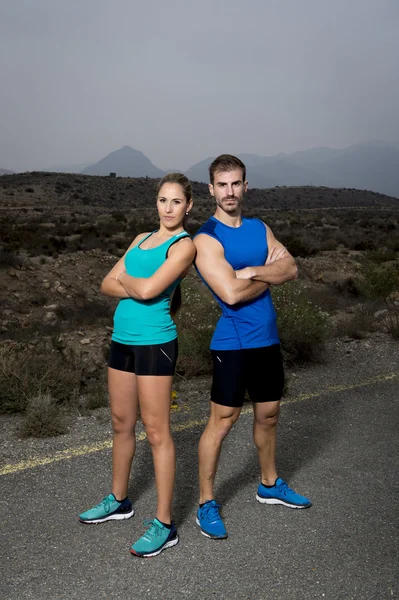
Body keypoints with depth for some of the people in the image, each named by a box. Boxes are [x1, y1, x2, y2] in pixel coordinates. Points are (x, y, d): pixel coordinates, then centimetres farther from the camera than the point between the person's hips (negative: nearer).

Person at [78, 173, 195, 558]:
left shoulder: (184, 245, -8)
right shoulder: (141, 239, 15)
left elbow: (147, 289, -20)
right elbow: (107, 286, 8)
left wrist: (125, 278, 1)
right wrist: (137, 287, -9)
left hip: (154, 342, -7)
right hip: (122, 338, 7)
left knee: (157, 432, -3)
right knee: (121, 423, 17)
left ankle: (164, 525, 7)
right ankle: (118, 500, 35)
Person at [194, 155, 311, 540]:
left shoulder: (260, 229, 9)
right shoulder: (206, 239, -12)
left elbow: (291, 270, -2)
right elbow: (231, 294, -23)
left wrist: (253, 271, -18)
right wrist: (270, 274, -8)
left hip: (267, 338, 7)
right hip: (233, 342, -7)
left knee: (268, 416, 18)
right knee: (221, 422, -1)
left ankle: (269, 485, 38)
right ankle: (206, 503, 14)